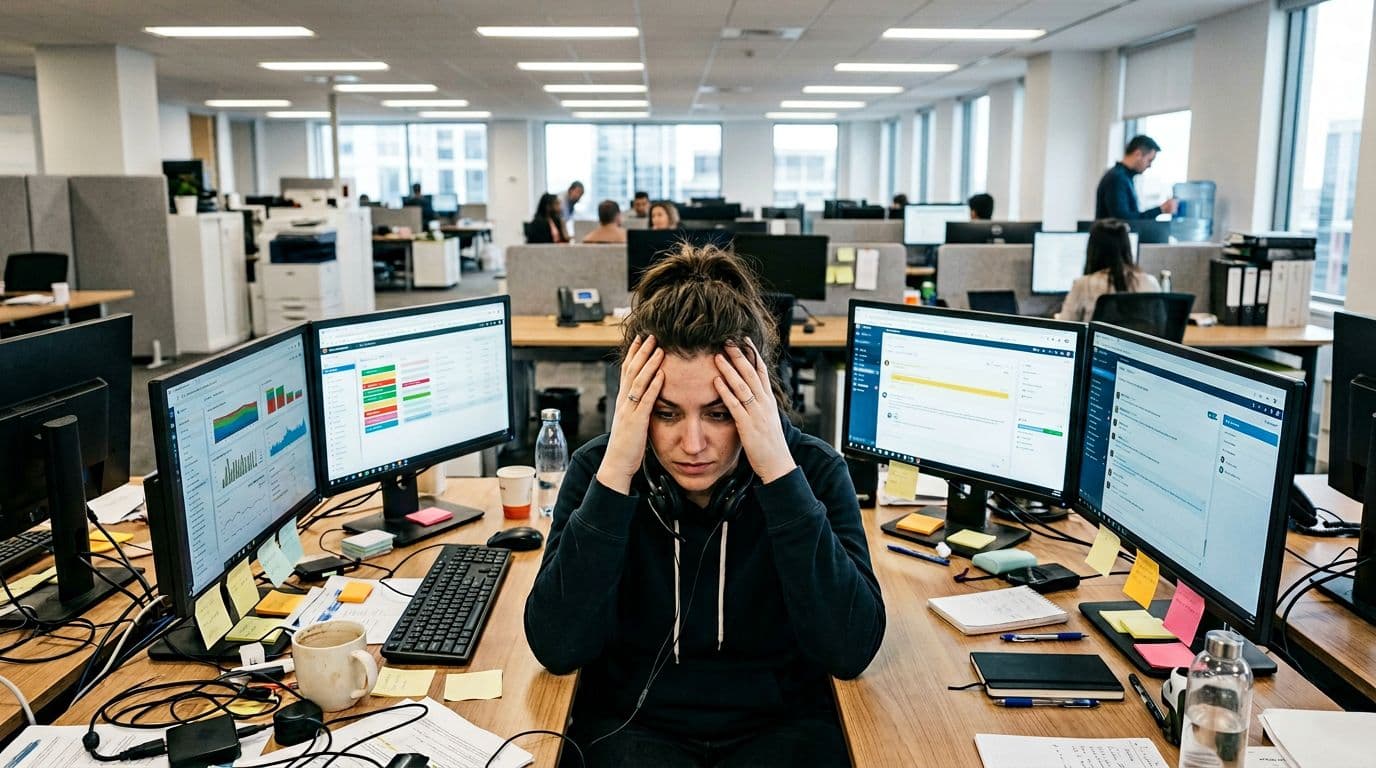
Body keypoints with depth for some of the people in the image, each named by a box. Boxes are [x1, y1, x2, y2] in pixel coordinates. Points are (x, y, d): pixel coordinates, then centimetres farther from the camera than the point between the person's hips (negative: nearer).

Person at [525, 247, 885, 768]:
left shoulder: (814, 468, -10)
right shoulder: (596, 468, -8)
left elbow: (852, 651, -19)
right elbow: (557, 648, -16)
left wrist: (780, 473, -25)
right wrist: (615, 476, -24)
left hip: (782, 723, 1)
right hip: (634, 723, 0)